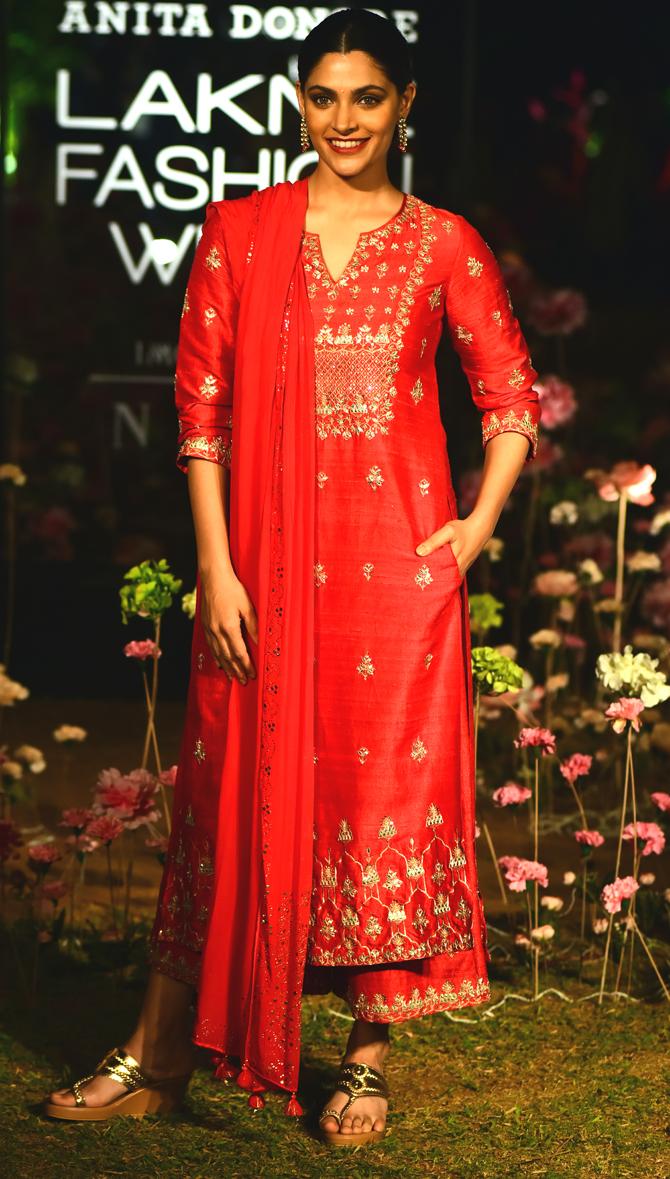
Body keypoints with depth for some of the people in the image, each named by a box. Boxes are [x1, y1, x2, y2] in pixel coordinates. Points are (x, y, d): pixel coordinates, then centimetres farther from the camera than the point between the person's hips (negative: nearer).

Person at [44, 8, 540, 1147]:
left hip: (397, 553, 0)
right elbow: (201, 402, 2)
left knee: (390, 791, 1)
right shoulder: (238, 232, 4)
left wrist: (479, 525, -1)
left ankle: (368, 1055, 13)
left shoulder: (445, 245, 5)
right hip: (267, 554, 0)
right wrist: (215, 565, -4)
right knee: (239, 791, 5)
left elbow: (511, 394, 11)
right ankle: (158, 1055, 15)